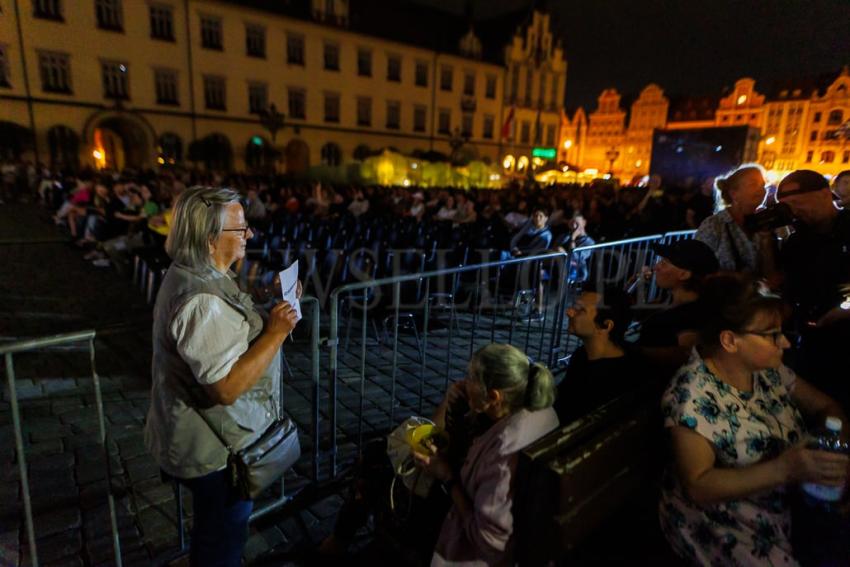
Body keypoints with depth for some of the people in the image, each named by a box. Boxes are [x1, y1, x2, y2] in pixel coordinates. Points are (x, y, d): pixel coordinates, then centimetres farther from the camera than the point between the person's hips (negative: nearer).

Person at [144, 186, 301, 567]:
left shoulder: (195, 275, 2)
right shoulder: (202, 300, -31)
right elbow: (226, 388, -33)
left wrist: (264, 302, 4)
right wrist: (277, 332, -28)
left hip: (209, 439, 10)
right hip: (216, 449, -10)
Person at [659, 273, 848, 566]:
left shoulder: (766, 367, -3)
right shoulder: (692, 395, -24)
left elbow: (825, 406, 9)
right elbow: (698, 487, -23)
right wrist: (784, 468, -32)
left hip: (786, 504, 6)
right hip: (718, 521, -6)